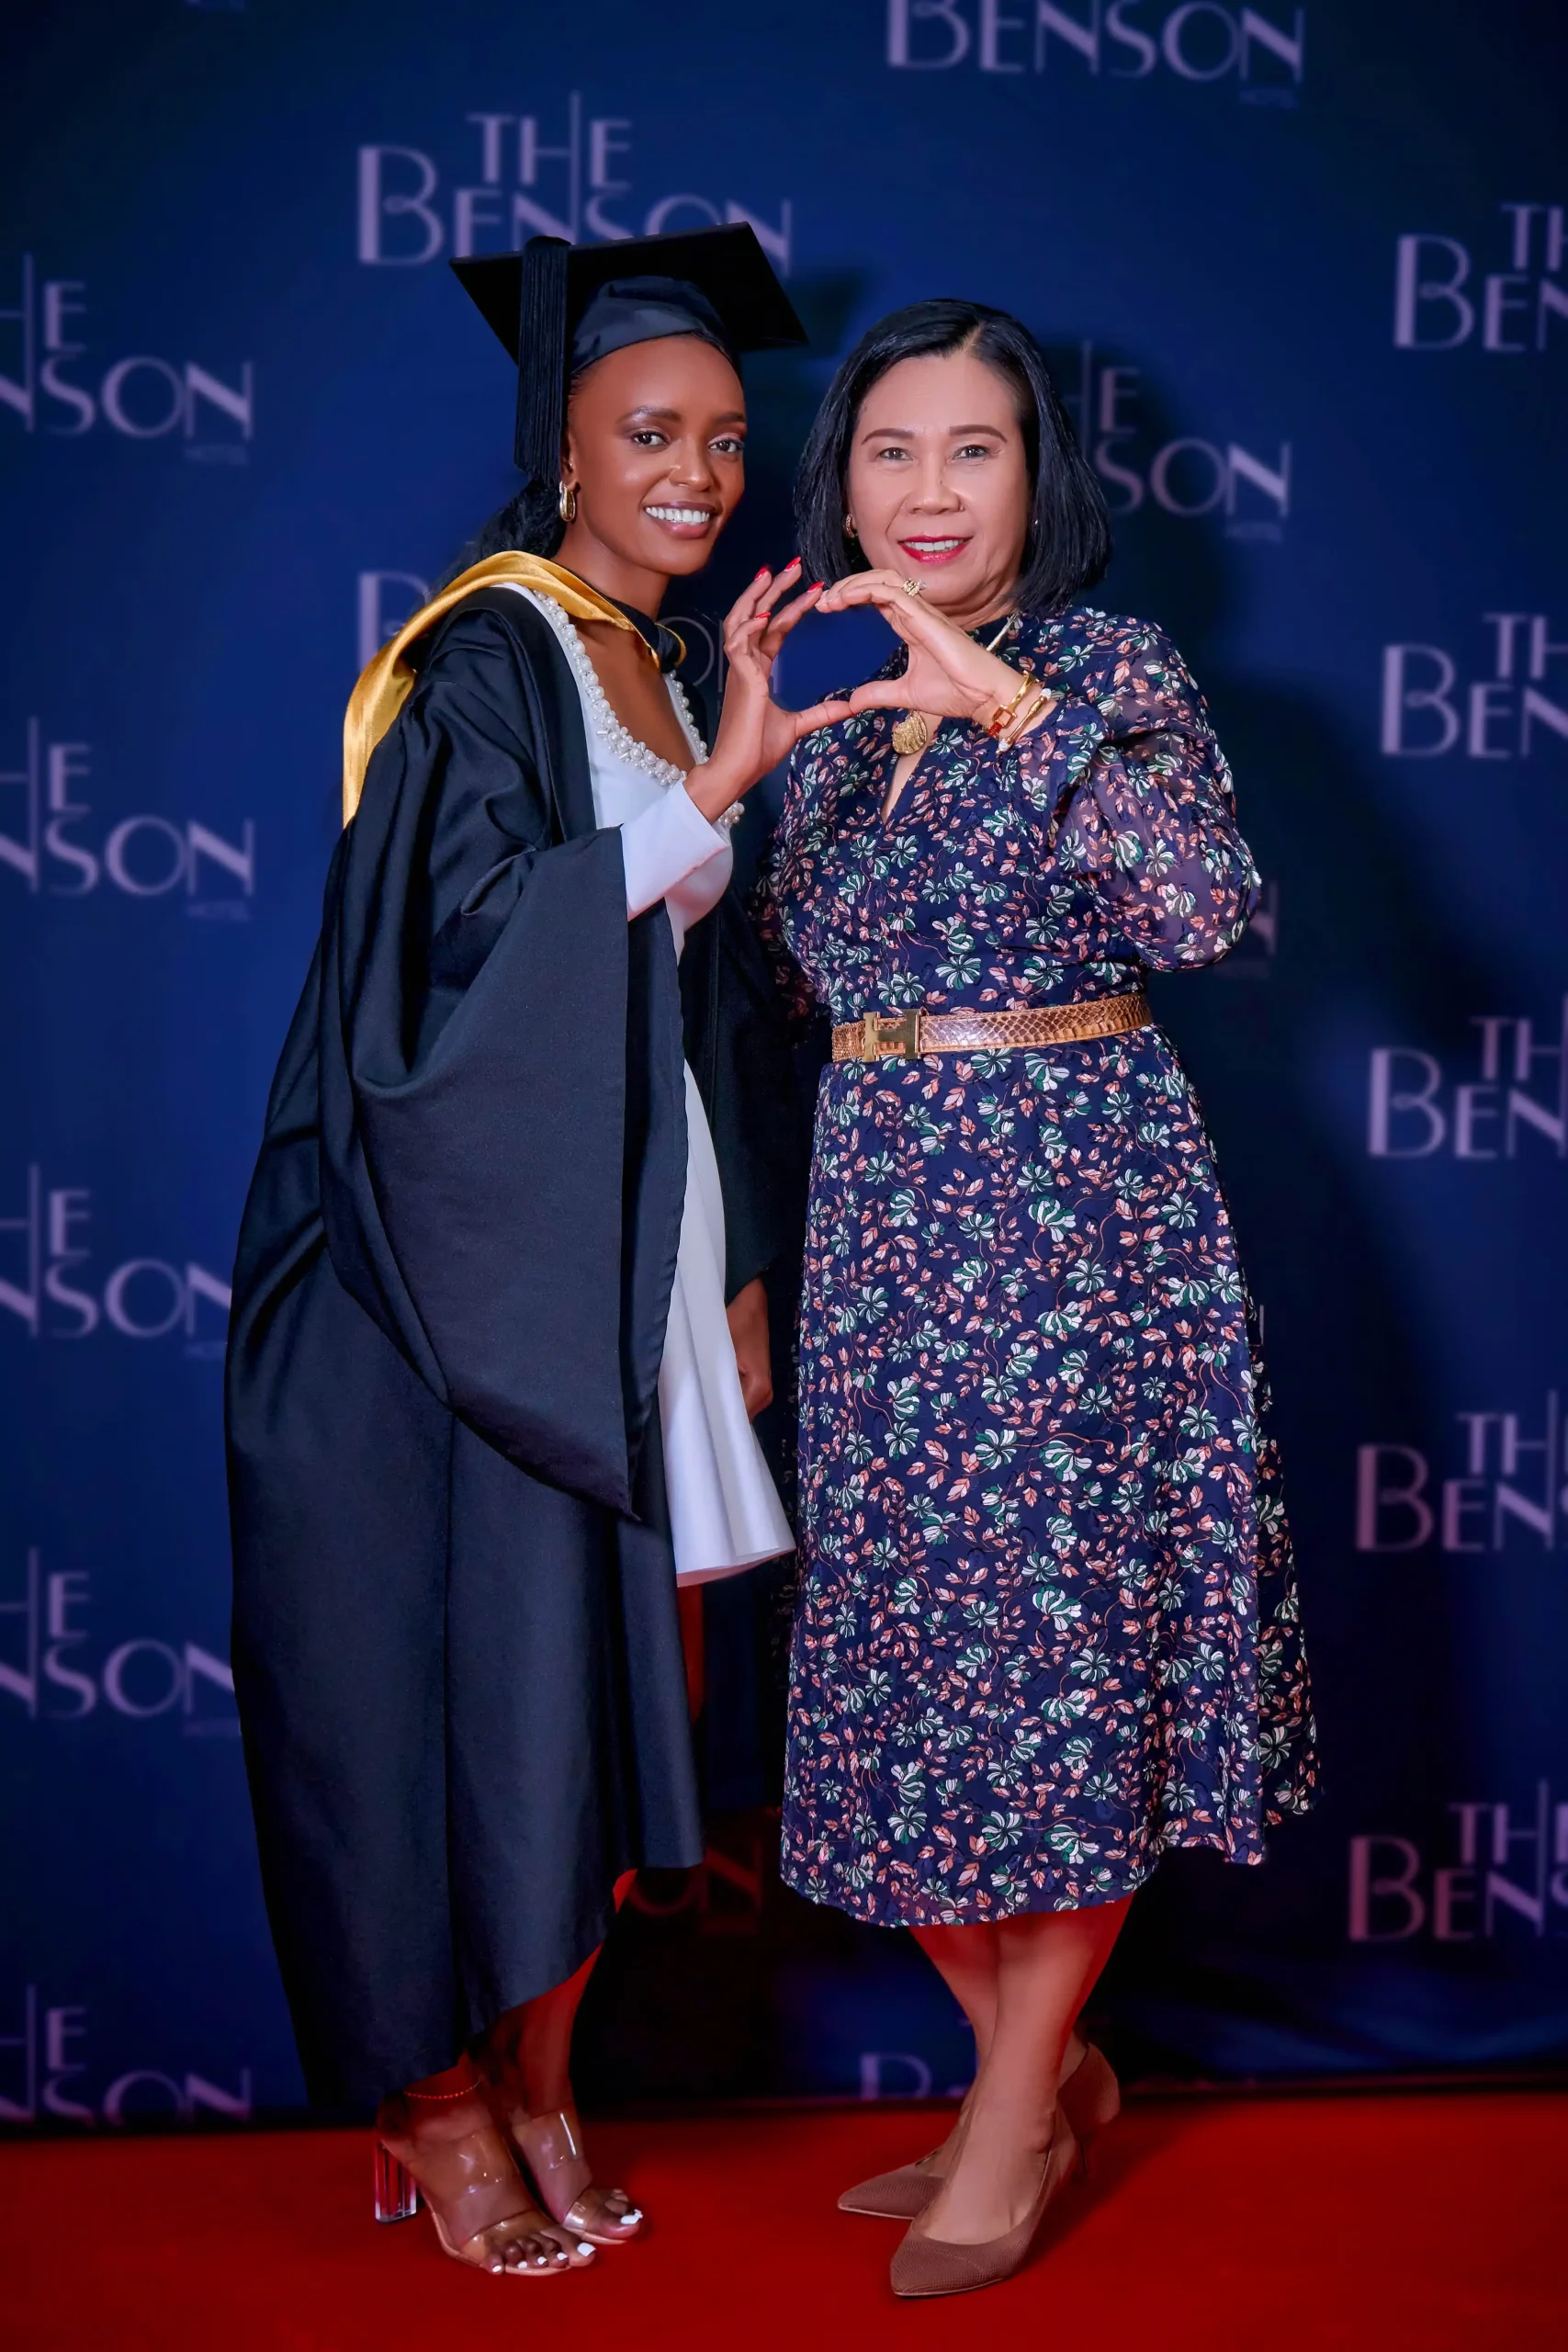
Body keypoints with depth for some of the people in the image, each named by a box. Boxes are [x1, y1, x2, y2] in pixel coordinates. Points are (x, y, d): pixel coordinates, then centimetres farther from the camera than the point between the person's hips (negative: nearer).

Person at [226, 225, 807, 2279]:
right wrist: (715, 795, -19)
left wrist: (740, 1277, 12)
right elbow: (460, 950, -19)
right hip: (472, 1250, -7)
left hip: (629, 1253, 7)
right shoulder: (483, 662, -8)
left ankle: (533, 2086, 22)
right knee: (458, 1673, -1)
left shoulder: (671, 673, 15)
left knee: (602, 1676, 9)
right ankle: (437, 2106, 15)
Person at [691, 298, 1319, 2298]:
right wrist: (743, 754, -1)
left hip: (1074, 1192, -6)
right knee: (896, 1641, 7)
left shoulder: (1109, 670, -4)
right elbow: (796, 971, 11)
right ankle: (1044, 2074, 24)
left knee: (1058, 1627, -1)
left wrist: (1006, 699, -26)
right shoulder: (830, 692, 12)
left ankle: (1015, 2109, 14)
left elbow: (1204, 900, -21)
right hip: (878, 1207, 6)